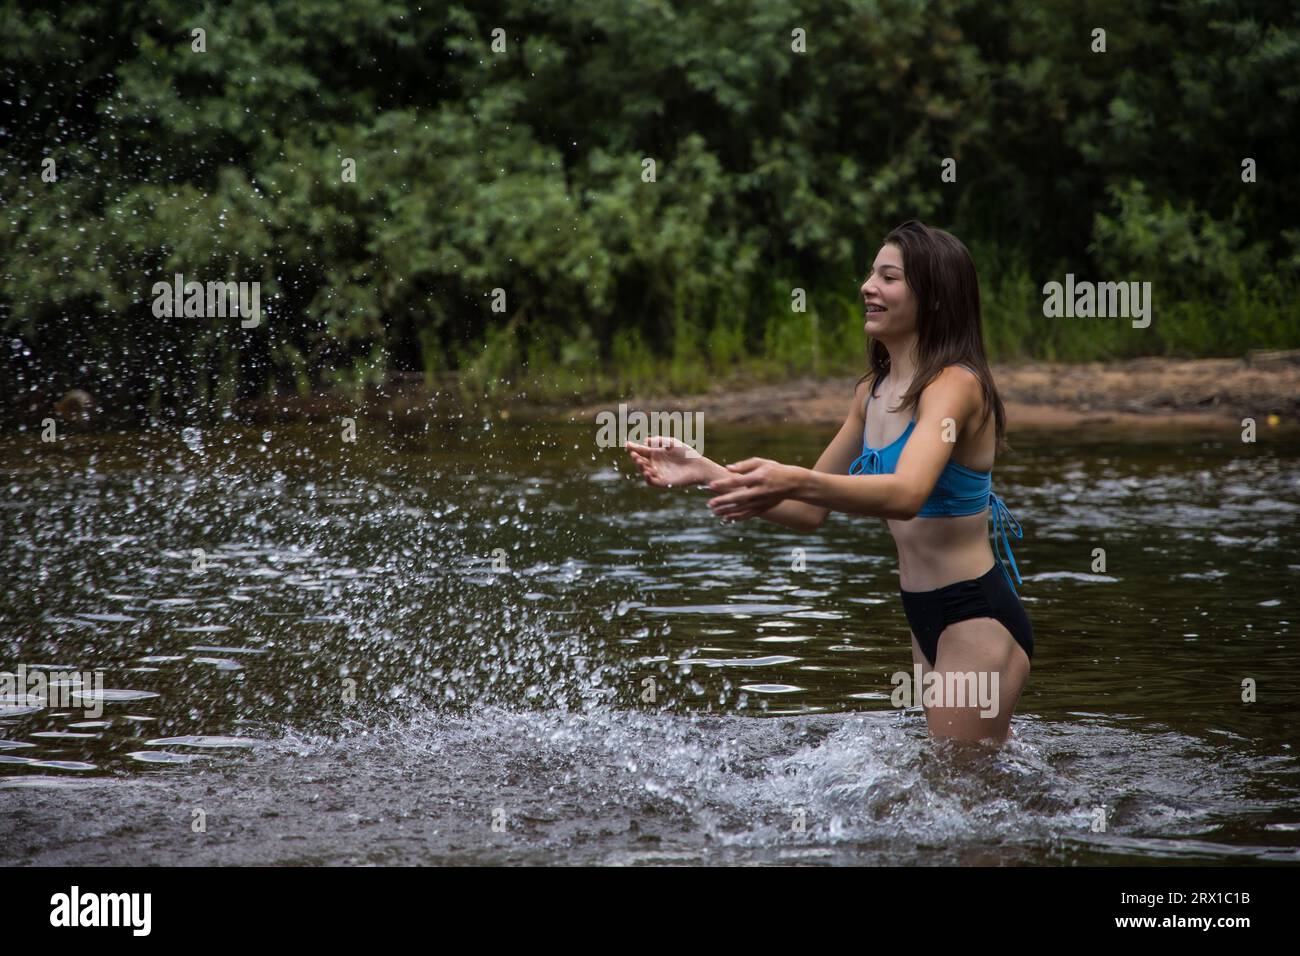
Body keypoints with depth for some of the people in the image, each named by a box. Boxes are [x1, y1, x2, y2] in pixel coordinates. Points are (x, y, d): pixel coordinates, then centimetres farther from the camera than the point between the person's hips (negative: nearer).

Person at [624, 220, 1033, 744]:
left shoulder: (955, 385, -17)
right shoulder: (872, 393, 10)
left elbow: (906, 493, -36)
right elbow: (810, 511, 13)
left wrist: (793, 481, -50)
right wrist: (705, 472, 1)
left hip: (977, 621, -9)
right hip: (928, 620, 9)